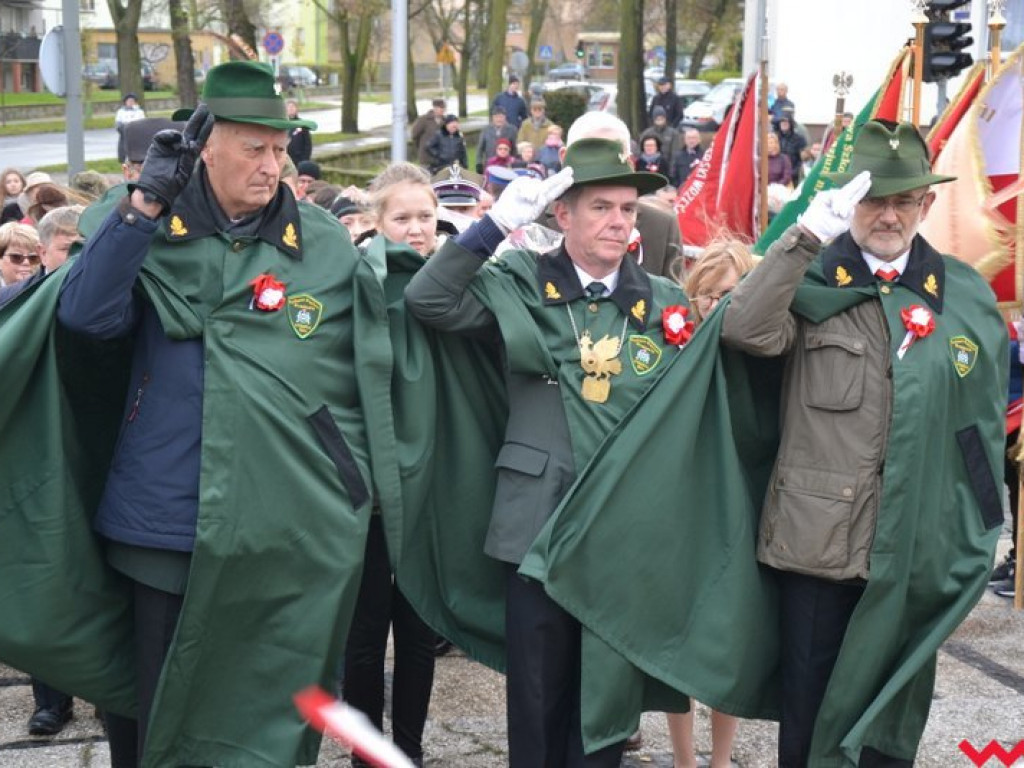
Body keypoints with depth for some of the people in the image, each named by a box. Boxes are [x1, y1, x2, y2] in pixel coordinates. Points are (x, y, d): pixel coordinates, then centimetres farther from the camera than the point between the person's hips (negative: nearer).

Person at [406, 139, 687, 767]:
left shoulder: (664, 302, 5)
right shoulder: (522, 285, 1)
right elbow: (428, 301, -11)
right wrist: (498, 224, -14)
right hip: (540, 525, -1)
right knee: (536, 695, 8)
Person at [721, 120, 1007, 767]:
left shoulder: (966, 294, 6)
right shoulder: (811, 282, -1)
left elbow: (988, 426, 12)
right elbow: (745, 331, -22)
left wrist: (978, 548, 10)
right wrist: (806, 236, -27)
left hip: (921, 554, 2)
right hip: (820, 541, -2)